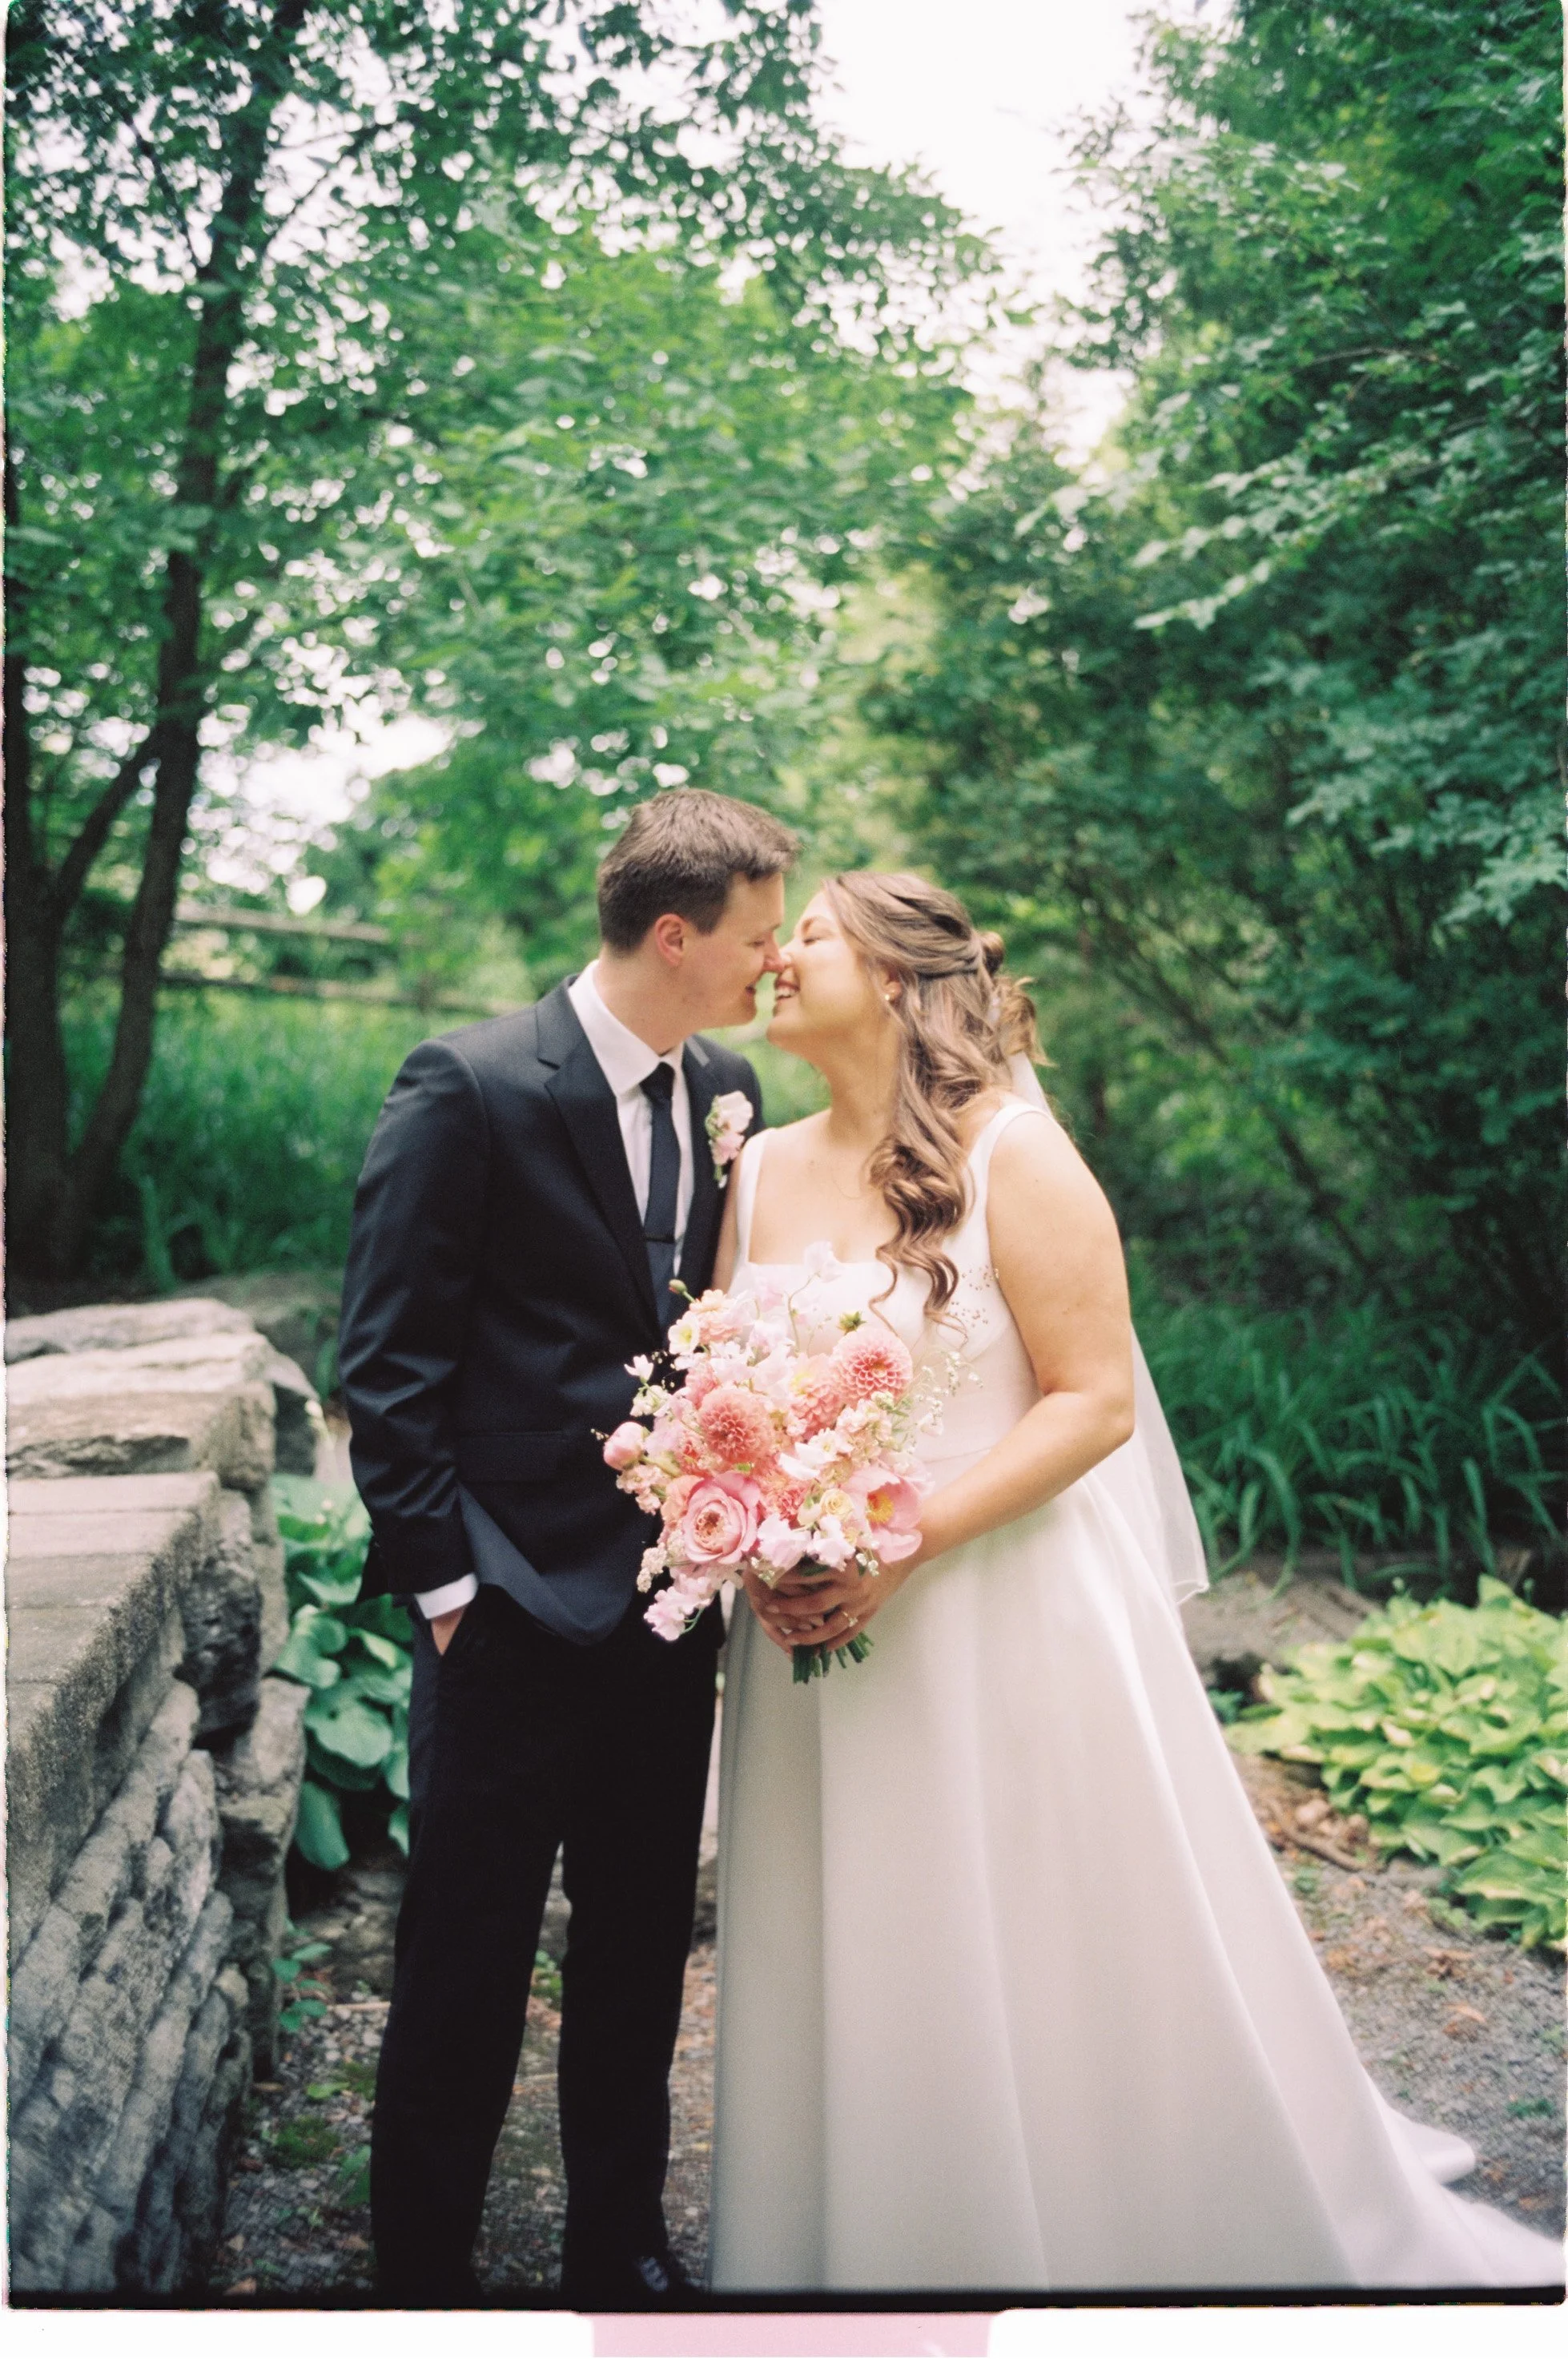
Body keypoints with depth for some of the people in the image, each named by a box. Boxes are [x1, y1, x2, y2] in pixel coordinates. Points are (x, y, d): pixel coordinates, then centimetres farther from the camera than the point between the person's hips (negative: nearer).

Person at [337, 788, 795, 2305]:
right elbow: (387, 1362, -11)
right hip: (516, 1609, -6)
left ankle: (618, 2255, 36)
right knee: (465, 1969, 7)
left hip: (669, 1602, 6)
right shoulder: (471, 1087, -13)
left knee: (641, 1955, 18)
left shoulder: (727, 1094, 7)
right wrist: (442, 1573, -12)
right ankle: (421, 2278, 27)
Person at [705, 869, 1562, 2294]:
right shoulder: (762, 1173, 6)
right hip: (808, 1634, 5)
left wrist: (906, 1547, -21)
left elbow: (1095, 1397, -14)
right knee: (854, 1993, 14)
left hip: (1007, 1625, -5)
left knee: (1057, 1977, 8)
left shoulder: (1011, 1154, -10)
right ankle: (859, 2253, 35)